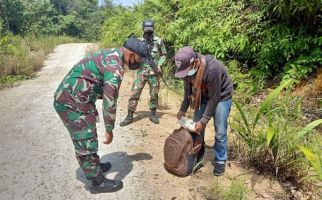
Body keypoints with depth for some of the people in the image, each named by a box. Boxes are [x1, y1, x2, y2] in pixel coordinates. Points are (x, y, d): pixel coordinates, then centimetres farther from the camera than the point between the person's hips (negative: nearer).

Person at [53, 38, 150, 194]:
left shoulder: (109, 54, 12)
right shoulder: (115, 66, -20)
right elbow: (109, 100, -22)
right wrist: (109, 129, -15)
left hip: (69, 98, 10)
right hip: (72, 102, -10)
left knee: (86, 138, 23)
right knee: (86, 142, 1)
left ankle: (93, 167, 41)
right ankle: (98, 182, 16)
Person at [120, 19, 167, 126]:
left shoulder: (158, 41, 1)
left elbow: (164, 54, 9)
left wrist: (159, 65, -5)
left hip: (154, 72, 0)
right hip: (142, 71, 0)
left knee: (154, 94, 8)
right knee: (134, 93, -5)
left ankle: (153, 114, 25)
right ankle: (130, 116, 3)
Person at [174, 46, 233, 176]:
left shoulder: (213, 69, -39)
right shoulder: (187, 68, -20)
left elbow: (214, 98, -30)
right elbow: (188, 90, -2)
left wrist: (203, 121, -26)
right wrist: (183, 109, -5)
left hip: (221, 96, -5)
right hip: (203, 95, 6)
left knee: (220, 132, -5)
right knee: (196, 127, 4)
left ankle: (220, 161, 14)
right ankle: (198, 155, 23)